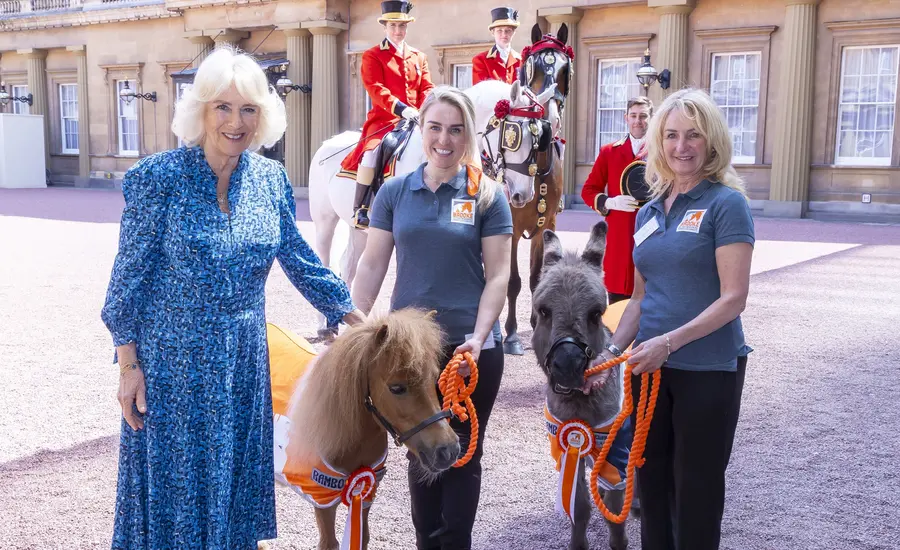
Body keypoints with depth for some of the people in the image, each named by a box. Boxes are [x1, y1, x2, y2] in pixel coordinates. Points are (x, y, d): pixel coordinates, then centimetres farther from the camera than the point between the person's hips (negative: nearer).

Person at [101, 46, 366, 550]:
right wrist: (129, 366, -9)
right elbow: (129, 276, -8)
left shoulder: (271, 179, -1)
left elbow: (299, 258, 9)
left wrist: (355, 316, 10)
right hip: (173, 360, -4)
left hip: (244, 360, 4)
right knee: (174, 479, 9)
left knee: (236, 474, 16)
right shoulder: (160, 177, -13)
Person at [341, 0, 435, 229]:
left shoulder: (419, 57, 18)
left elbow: (427, 88, 9)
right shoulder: (372, 56, 4)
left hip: (416, 121, 5)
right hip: (384, 119, -5)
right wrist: (401, 109, -26)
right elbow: (376, 89, -10)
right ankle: (360, 209, -22)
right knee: (372, 153, -31)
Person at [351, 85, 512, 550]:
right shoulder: (395, 192, 3)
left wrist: (478, 337, -16)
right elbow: (372, 266, 5)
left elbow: (498, 274, -5)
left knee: (462, 453, 10)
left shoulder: (487, 196, -3)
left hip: (470, 347, -2)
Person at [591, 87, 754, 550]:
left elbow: (733, 297, -15)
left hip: (708, 369, -6)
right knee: (652, 482, 14)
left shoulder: (726, 203, -8)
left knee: (696, 490, 6)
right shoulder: (649, 212, 11)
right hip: (649, 367, 6)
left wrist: (670, 341, -22)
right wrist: (611, 350, 4)